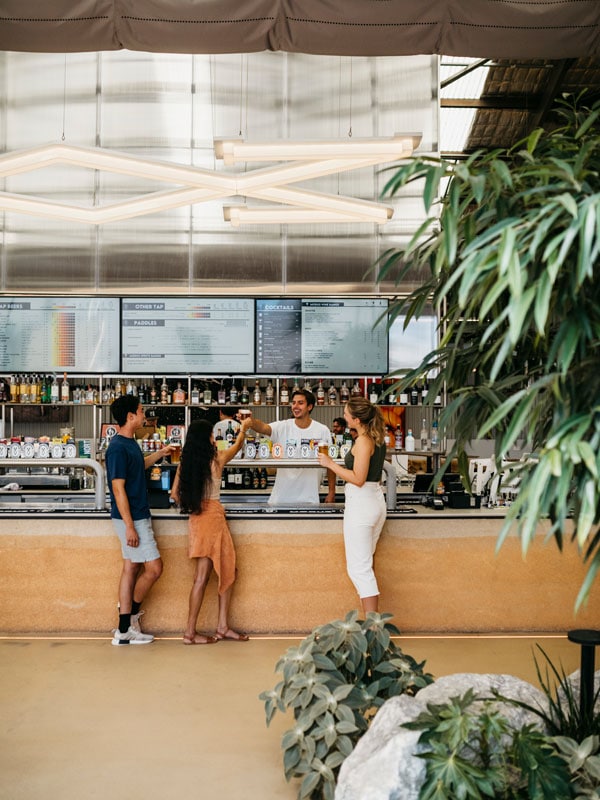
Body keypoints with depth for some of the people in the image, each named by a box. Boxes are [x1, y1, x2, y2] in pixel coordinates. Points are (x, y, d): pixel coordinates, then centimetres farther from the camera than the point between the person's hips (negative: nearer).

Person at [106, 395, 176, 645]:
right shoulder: (118, 448, -19)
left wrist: (159, 454, 23)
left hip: (137, 516, 10)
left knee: (132, 568, 11)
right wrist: (129, 526, -22)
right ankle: (132, 612, 15)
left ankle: (125, 630, 16)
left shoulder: (130, 443, 10)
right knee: (154, 567, -5)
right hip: (131, 519, -10)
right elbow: (118, 489, -21)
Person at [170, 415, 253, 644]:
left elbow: (175, 494, 4)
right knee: (202, 576, -2)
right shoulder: (218, 458, -7)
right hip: (212, 515, -6)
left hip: (197, 516, 6)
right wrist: (243, 428, 32)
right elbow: (237, 445, 14)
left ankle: (223, 627, 15)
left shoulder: (185, 462, 3)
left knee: (228, 570, 13)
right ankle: (190, 632, 1)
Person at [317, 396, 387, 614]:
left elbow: (358, 479, -20)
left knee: (358, 568, -5)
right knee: (363, 565, 16)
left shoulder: (363, 441, -17)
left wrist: (331, 464, -14)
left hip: (361, 504, -10)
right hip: (376, 500, 10)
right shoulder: (377, 439, 11)